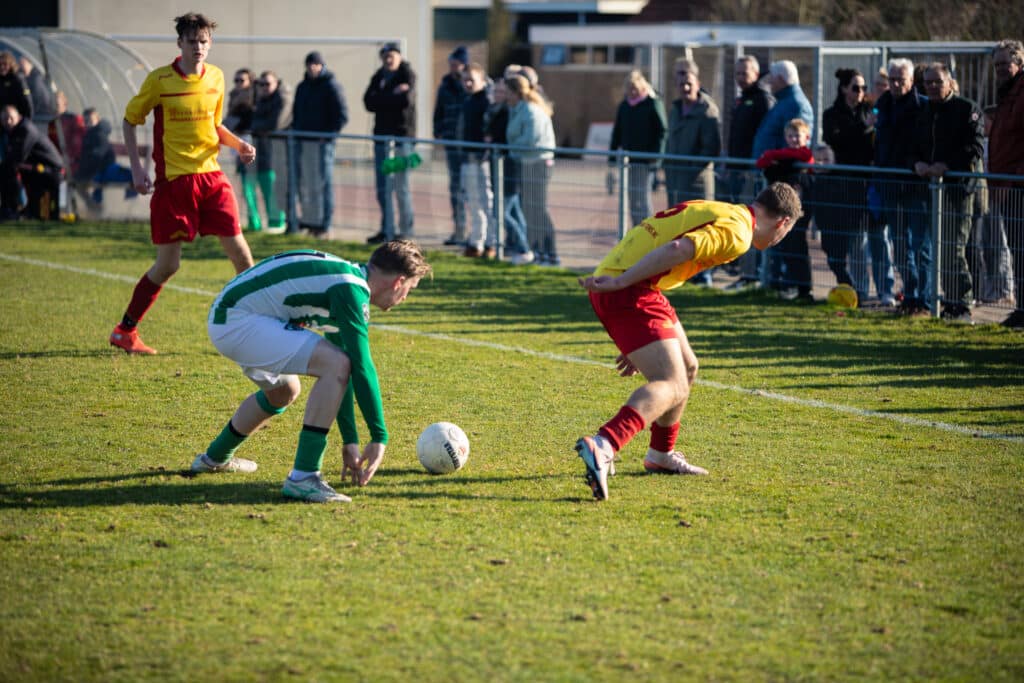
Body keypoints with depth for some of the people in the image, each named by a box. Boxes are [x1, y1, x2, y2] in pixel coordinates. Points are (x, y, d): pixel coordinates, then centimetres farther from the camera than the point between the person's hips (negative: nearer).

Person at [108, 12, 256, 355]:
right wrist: (137, 168, -6)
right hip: (173, 181, -4)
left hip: (211, 175, 4)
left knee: (239, 251, -3)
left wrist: (238, 144, 1)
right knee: (168, 264, -3)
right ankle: (124, 331, 12)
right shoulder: (159, 80, -6)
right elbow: (129, 121, 3)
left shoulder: (216, 77, 8)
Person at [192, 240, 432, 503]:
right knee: (335, 363, -20)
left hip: (224, 318, 11)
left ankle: (215, 458, 50)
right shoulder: (352, 289, -15)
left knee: (284, 392, 31)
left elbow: (343, 374, 19)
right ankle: (303, 478, -20)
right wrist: (379, 437, -13)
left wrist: (350, 441, 19)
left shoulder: (348, 280, 15)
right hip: (239, 321, -11)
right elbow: (361, 367, -19)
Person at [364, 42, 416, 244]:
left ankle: (406, 230, 2)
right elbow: (369, 102, -2)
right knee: (383, 186, 7)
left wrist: (382, 99, -8)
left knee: (401, 186, -6)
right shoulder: (378, 77, 13)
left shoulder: (407, 75, -3)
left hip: (402, 136, -6)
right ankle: (387, 230, 14)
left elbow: (406, 99, -19)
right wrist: (393, 95, -11)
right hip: (382, 134, 6)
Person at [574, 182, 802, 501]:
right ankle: (601, 447, -35)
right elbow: (676, 251, -22)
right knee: (672, 387, -15)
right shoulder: (737, 233, -8)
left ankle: (661, 454, 37)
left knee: (686, 368, 23)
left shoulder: (717, 212, 24)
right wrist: (620, 282, -23)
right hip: (628, 293, -10)